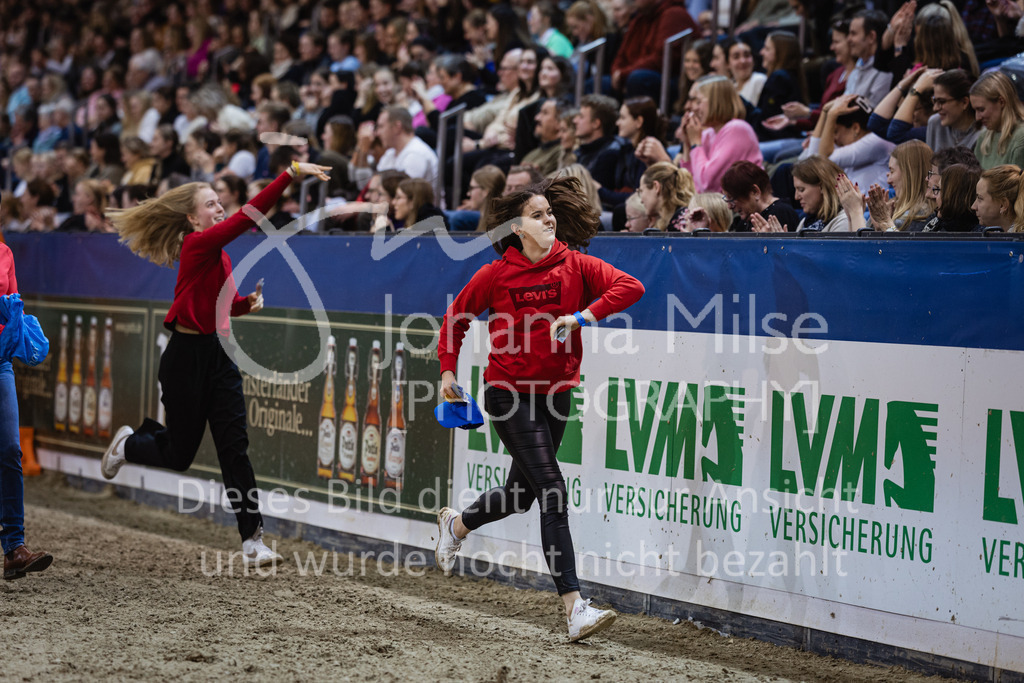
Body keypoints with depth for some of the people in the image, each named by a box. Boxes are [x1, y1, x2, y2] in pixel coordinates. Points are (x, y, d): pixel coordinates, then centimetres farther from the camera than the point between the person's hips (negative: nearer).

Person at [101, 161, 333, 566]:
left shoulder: (217, 253, 10)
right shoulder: (197, 245, -15)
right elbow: (250, 216, -29)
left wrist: (247, 303, 4)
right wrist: (290, 174, -36)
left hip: (219, 354, 7)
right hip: (186, 357, -7)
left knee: (234, 448, -2)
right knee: (180, 455, 7)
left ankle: (252, 540, -4)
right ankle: (128, 444, 39)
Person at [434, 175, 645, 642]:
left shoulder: (575, 267, -2)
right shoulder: (496, 275, -6)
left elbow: (630, 287, -15)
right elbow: (457, 317, 9)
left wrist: (584, 315, -27)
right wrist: (448, 370, 4)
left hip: (556, 393, 4)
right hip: (510, 393, -4)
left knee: (521, 493, 19)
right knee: (552, 493, -15)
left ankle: (455, 525, 51)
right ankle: (574, 608, -18)